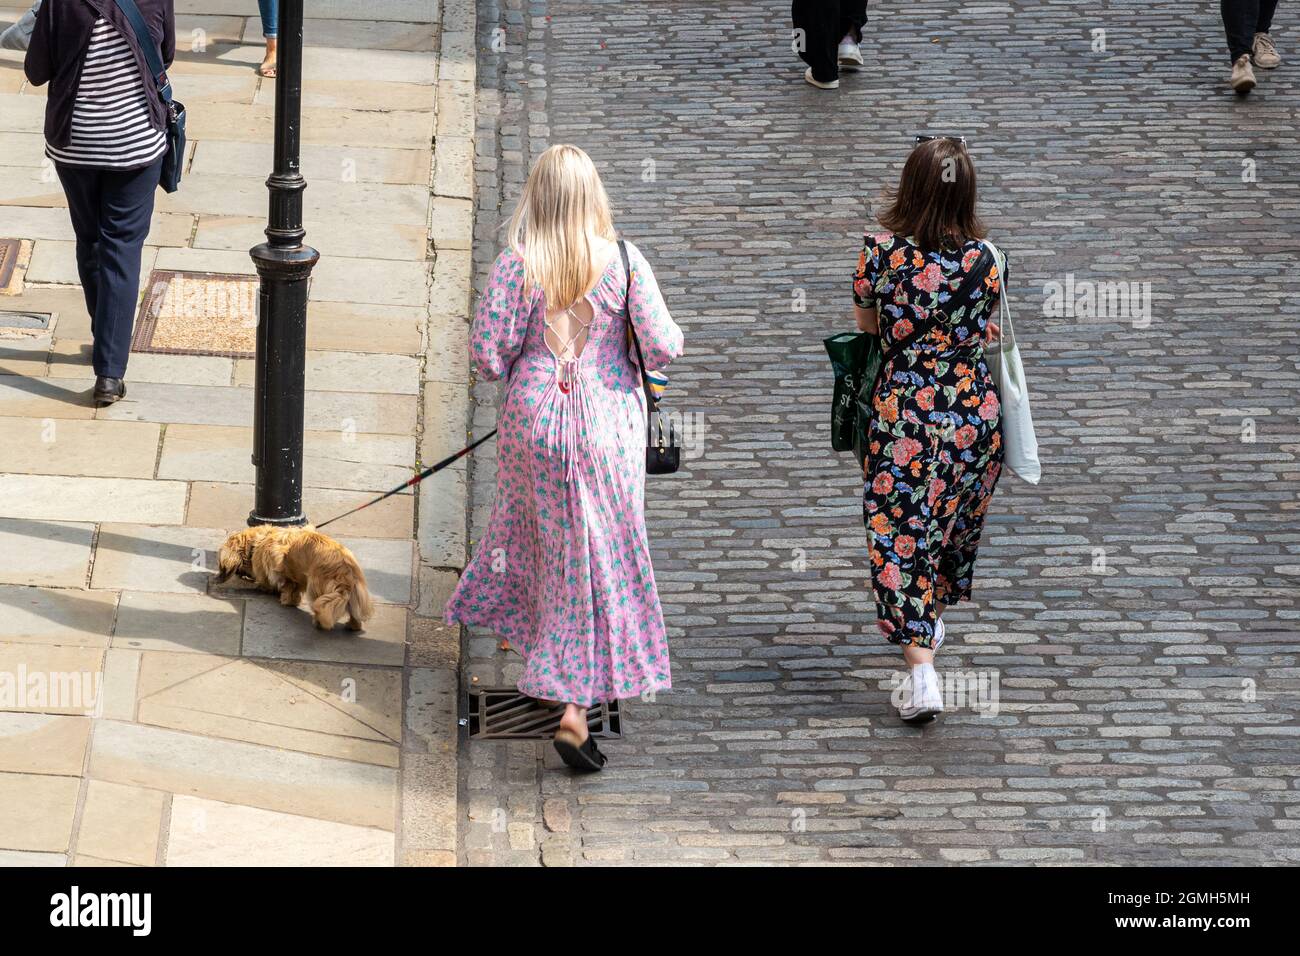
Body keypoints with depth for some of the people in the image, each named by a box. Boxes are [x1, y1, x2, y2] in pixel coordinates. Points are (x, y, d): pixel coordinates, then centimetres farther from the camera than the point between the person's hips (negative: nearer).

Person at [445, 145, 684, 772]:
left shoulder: (516, 266, -10)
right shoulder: (623, 262, -10)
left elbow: (487, 356, -8)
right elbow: (663, 348, -10)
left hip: (533, 419, 1)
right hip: (607, 425, -1)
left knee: (544, 536, 21)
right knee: (598, 556, 4)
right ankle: (573, 706, -1)